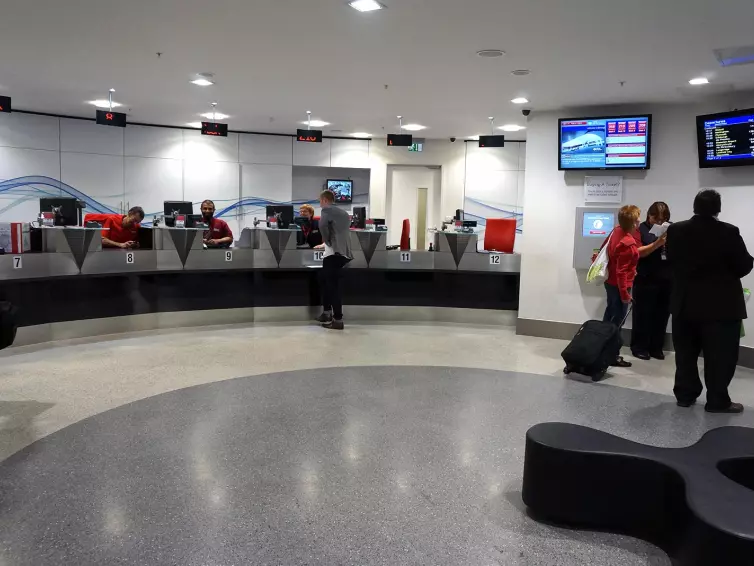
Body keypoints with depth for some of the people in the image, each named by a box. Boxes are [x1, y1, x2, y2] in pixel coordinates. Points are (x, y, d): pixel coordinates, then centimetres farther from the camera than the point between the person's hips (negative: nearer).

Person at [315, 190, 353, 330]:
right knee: (326, 282, 20)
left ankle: (338, 320, -3)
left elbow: (322, 225, -22)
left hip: (334, 253, -8)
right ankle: (327, 313, 25)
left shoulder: (327, 210, -2)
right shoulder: (344, 213, 21)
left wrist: (327, 241, -9)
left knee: (333, 286, -4)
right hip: (344, 252, 8)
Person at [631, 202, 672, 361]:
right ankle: (639, 347, 12)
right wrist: (657, 243, -22)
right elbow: (637, 252, -12)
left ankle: (656, 347, 19)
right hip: (646, 280, -4)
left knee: (662, 315, 9)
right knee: (643, 315, 2)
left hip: (667, 280, 4)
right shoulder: (641, 229, -2)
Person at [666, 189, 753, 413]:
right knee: (719, 356, 4)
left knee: (685, 353, 13)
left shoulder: (676, 230, -3)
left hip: (684, 303, 4)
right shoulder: (729, 232, -15)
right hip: (721, 305, -4)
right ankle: (717, 401, 9)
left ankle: (685, 394, 20)